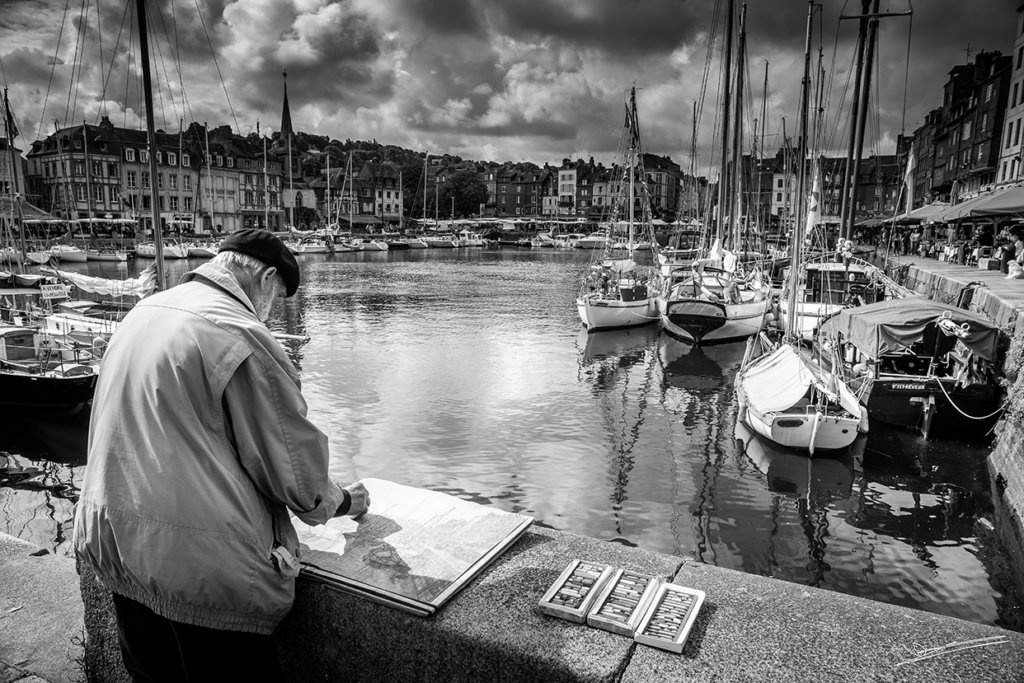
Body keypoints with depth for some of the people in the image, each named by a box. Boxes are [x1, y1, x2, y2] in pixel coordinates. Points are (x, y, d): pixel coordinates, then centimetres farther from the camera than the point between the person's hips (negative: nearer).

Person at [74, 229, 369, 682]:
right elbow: (295, 467, -13)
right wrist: (345, 502, 6)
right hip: (198, 564, -8)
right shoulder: (241, 337, -18)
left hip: (113, 543, 8)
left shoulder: (142, 312, 7)